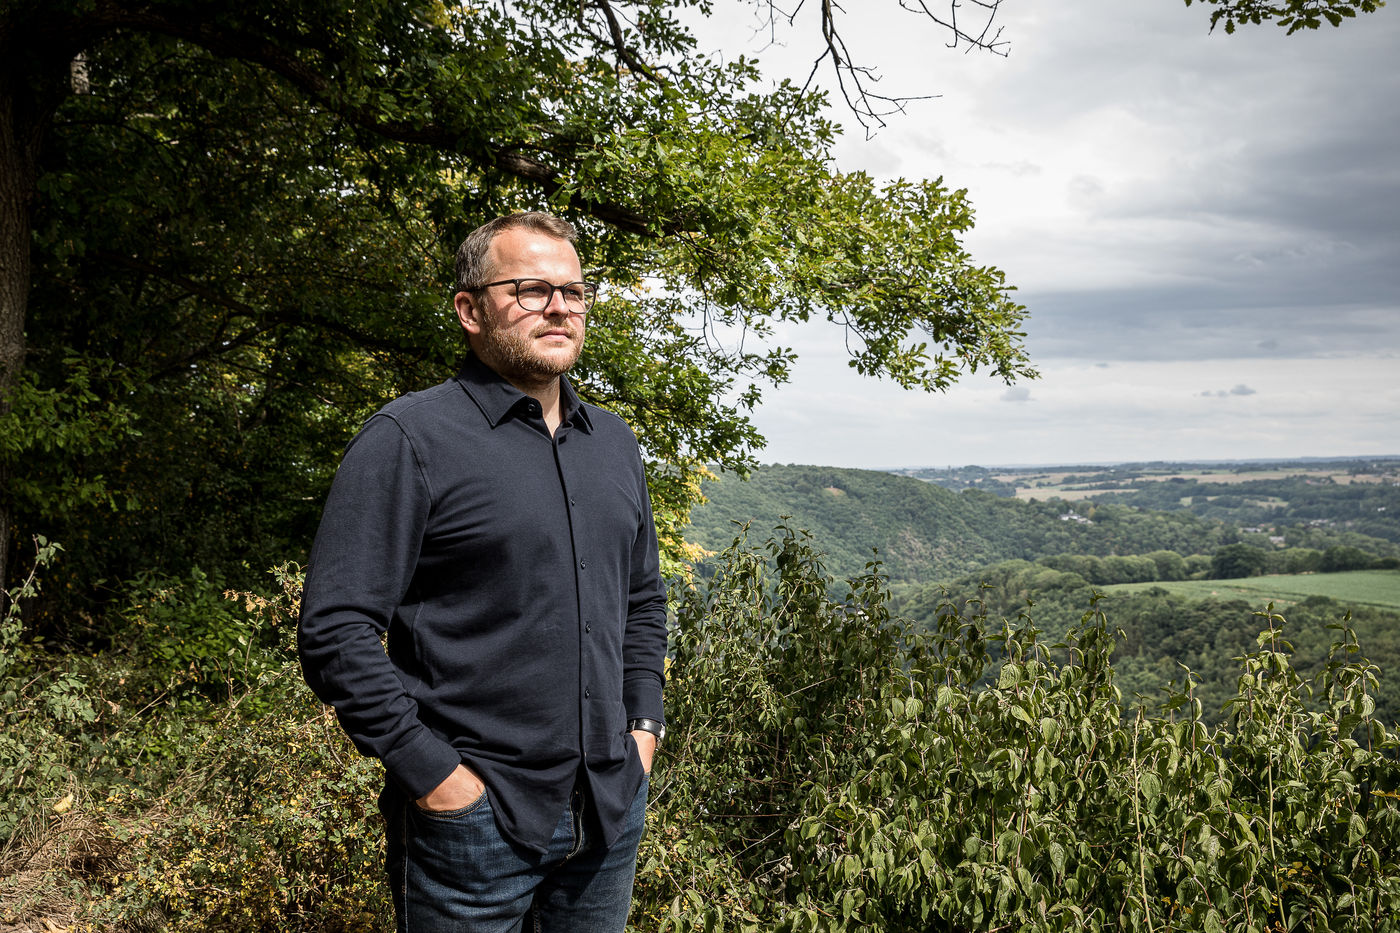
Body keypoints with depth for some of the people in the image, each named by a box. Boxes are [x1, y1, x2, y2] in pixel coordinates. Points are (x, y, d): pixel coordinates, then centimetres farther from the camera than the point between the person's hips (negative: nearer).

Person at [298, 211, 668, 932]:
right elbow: (333, 630, -15)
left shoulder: (614, 443, 10)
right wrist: (433, 774, -16)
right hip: (474, 819, -6)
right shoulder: (410, 438, -11)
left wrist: (643, 726, 9)